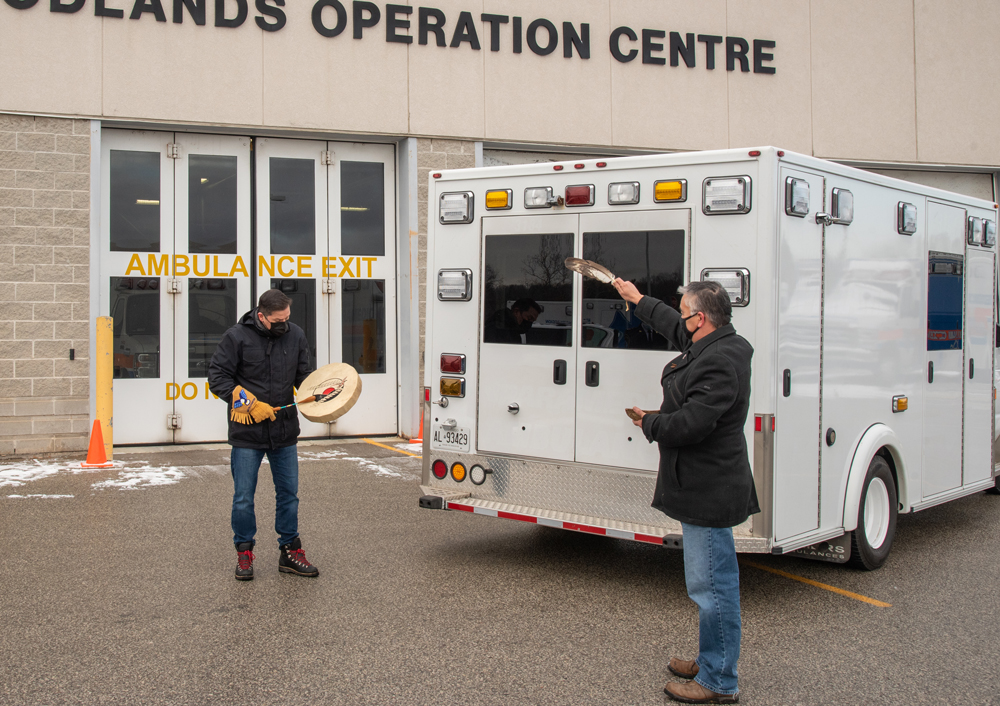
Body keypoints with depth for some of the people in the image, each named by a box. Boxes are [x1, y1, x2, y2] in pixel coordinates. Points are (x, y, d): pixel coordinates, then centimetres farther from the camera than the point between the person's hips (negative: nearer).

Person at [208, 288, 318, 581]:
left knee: (288, 494, 10)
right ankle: (244, 552, 21)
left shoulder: (296, 336, 4)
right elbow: (217, 376, -6)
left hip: (285, 433, 4)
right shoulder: (237, 337, -8)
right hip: (247, 435, -3)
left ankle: (290, 552, 22)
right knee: (243, 498, 4)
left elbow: (304, 374, 12)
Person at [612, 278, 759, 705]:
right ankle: (711, 661, 33)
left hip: (709, 489, -11)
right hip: (704, 487, 11)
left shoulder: (720, 362, -22)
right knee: (712, 581, 20)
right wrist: (637, 299, 45)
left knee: (710, 583, -4)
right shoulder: (708, 346, 11)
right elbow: (672, 326, 32)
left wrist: (648, 424, -9)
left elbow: (689, 424, -28)